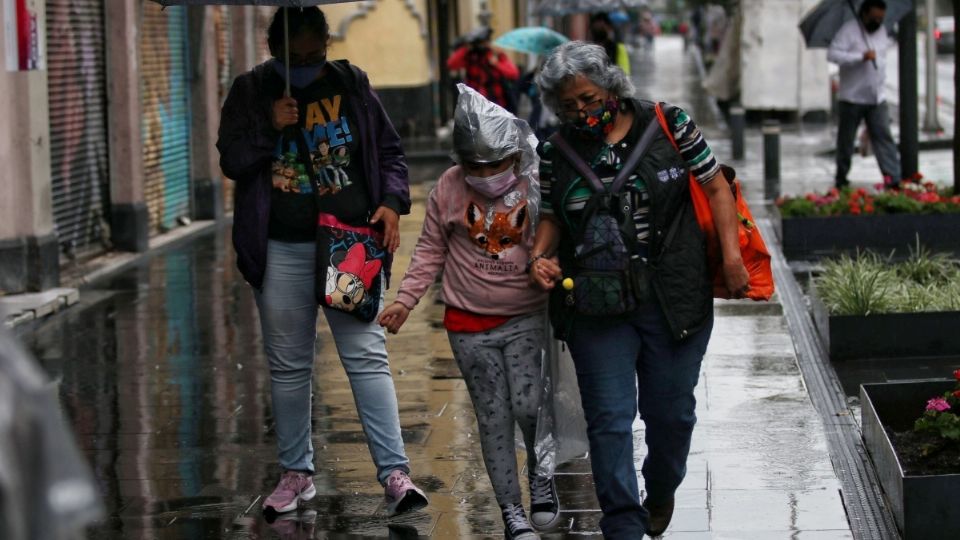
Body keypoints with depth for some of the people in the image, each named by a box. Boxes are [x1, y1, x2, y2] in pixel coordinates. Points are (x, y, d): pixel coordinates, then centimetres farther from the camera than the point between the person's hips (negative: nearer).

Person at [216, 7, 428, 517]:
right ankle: (296, 472, 20)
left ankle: (394, 473, -8)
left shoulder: (351, 84, 6)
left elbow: (388, 150, 11)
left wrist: (391, 201, -4)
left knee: (368, 356, -7)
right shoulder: (250, 91, 4)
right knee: (288, 365, 8)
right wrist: (268, 127, -13)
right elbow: (231, 161, 2)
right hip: (282, 251, 1)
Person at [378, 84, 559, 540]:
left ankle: (541, 474, 16)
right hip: (470, 325, 2)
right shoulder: (449, 188, -5)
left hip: (527, 318, -2)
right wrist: (405, 300, 1)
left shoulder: (536, 184, -11)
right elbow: (430, 251, 5)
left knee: (528, 407, -14)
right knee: (493, 418, 6)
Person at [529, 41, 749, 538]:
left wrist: (732, 257, -6)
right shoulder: (557, 152, 4)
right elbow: (552, 218, 14)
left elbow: (715, 187, 2)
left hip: (674, 301, -1)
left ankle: (661, 493, 38)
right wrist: (540, 257, -7)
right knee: (609, 418, -5)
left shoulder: (668, 125, -3)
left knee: (671, 412, 10)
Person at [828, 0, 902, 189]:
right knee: (846, 140, 5)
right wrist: (861, 57, -30)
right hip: (852, 97, -5)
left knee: (883, 136, -6)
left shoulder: (882, 31, 11)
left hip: (876, 98, 5)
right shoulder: (849, 30, -12)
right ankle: (841, 177, 21)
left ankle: (893, 178, -12)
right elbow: (832, 54, -23)